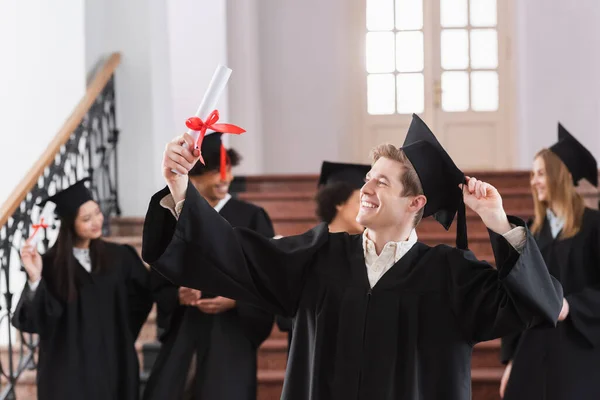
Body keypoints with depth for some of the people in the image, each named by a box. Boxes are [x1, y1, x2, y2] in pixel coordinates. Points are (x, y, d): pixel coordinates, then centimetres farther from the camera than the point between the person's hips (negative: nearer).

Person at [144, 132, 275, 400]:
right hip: (182, 336, 3)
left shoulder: (251, 218, -1)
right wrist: (178, 296, -10)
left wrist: (234, 301, -15)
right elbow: (158, 285, 11)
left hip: (230, 338, -2)